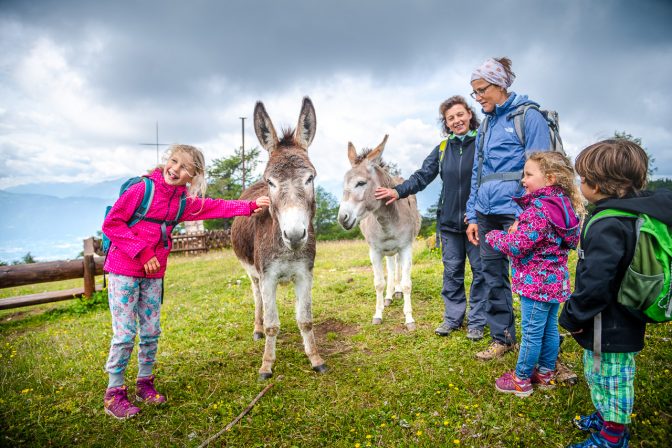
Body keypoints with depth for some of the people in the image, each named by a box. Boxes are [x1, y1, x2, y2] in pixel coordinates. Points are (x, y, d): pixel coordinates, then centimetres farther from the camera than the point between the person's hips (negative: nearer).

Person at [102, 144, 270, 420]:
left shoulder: (183, 201, 4)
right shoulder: (142, 189, -13)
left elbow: (214, 207, 10)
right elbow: (111, 223, -12)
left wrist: (250, 206, 3)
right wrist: (142, 252, -17)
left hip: (154, 274, 6)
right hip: (123, 272, -5)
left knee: (151, 331, 11)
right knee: (125, 334, -2)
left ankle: (145, 383, 28)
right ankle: (114, 394, 13)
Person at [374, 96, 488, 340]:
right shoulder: (442, 148, 7)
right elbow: (423, 176, 4)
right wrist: (399, 191, -12)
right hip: (449, 220, 4)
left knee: (480, 271, 6)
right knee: (451, 271, 12)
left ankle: (476, 321, 20)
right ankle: (452, 317, 25)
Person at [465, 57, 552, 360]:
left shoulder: (528, 116, -4)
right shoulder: (486, 125, 17)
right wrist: (472, 216, 11)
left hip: (516, 212, -7)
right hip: (486, 214, 7)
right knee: (493, 277, 11)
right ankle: (502, 338, 26)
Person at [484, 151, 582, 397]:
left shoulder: (539, 209, -24)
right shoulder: (562, 205, 7)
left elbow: (519, 244, -26)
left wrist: (494, 237, -7)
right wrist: (518, 228, 9)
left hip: (536, 282, -10)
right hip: (556, 280, 10)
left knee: (531, 331, 3)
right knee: (550, 328, 19)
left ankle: (521, 380, 18)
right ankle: (546, 373, 35)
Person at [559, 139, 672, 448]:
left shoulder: (607, 226, -28)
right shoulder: (636, 211, 3)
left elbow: (595, 283, -30)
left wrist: (573, 317, -15)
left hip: (609, 329, -10)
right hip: (623, 323, 10)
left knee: (608, 381, 9)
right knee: (612, 381, 26)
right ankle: (608, 419, 44)